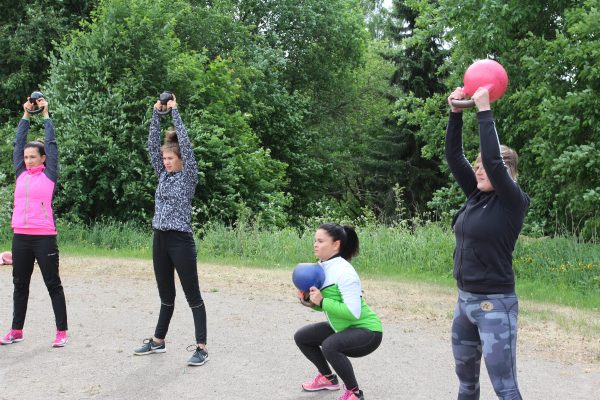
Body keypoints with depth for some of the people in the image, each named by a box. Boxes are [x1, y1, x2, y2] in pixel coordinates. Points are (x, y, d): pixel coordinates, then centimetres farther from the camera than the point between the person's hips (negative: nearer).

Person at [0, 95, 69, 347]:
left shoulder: (49, 175, -1)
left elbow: (51, 143, -1)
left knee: (53, 284, 2)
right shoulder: (21, 173, 10)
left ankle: (62, 332, 8)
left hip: (44, 237, -5)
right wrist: (26, 115, 14)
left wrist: (45, 114, 6)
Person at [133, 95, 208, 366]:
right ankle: (158, 341, 25)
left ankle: (201, 347, 0)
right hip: (160, 240, 7)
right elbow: (152, 144, 10)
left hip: (181, 241, -7)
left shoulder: (189, 176, -6)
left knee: (192, 296, -3)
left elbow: (185, 143, -14)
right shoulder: (163, 175, 12)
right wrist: (156, 113, 4)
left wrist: (175, 111, -10)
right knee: (166, 295, 16)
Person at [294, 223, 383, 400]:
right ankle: (328, 378, 29)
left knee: (330, 346, -34)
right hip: (342, 328, 10)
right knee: (301, 337, 12)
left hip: (367, 331, -10)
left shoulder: (343, 271, -25)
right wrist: (307, 300, -7)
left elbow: (353, 312, -30)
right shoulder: (321, 267, 2)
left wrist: (322, 301, -28)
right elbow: (321, 304, 13)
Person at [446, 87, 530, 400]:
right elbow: (453, 156, 5)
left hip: (495, 305, -8)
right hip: (465, 301, 8)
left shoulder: (513, 202, -11)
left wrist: (484, 110, -20)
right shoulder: (476, 196, 7)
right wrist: (456, 112, -3)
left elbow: (492, 157, -25)